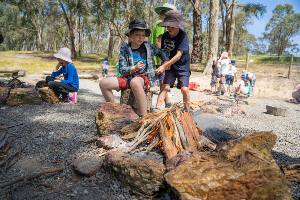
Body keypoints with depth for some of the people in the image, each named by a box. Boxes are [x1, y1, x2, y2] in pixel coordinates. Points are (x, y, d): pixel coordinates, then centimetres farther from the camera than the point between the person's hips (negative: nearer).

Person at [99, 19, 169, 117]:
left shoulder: (148, 47, 5)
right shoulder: (124, 49, 2)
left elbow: (162, 53, 24)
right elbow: (122, 69, -4)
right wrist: (134, 68, -21)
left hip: (146, 78, -3)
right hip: (129, 78, 3)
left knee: (135, 82, -41)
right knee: (103, 83, -14)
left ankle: (143, 116, -33)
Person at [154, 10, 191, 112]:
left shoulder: (183, 36, -20)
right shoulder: (165, 36, -4)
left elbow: (178, 55, -29)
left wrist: (164, 66, -34)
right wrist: (165, 64, -12)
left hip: (183, 66, -4)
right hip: (170, 66, 4)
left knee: (184, 89, -14)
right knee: (165, 86, -10)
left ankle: (187, 111, 6)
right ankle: (157, 108, -12)